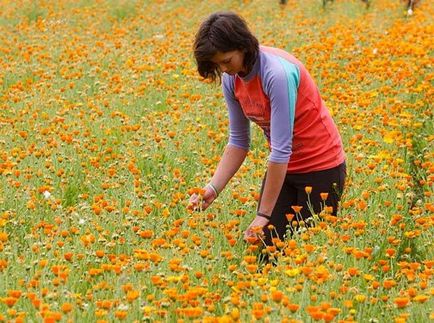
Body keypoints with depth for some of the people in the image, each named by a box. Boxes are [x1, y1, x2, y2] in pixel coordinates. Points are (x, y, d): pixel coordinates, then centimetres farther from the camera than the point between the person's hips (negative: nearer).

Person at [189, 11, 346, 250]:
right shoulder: (231, 80, -6)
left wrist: (263, 215, -26)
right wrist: (213, 188, -13)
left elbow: (281, 148, -29)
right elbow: (238, 141, 2)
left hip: (321, 166, -7)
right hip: (283, 167, 7)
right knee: (266, 243, -2)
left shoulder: (277, 72, -29)